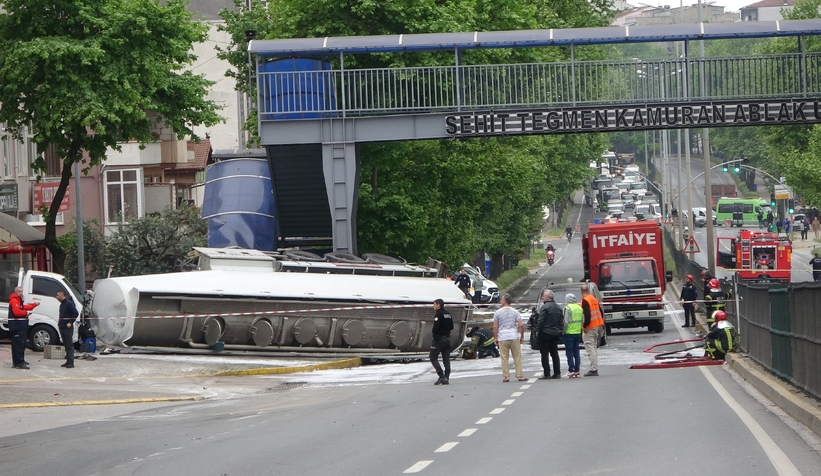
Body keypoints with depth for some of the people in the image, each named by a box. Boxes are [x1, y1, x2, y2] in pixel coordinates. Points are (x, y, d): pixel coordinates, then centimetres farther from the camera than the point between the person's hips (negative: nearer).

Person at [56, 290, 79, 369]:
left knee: (69, 345, -9)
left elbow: (76, 313, -17)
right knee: (66, 345, 11)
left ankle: (71, 362, -12)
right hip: (62, 327, 9)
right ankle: (68, 361, 14)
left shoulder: (69, 303, -11)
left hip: (68, 328, -9)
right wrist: (59, 323, 14)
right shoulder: (61, 304, 17)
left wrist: (70, 323, -19)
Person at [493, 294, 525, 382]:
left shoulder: (497, 312, 0)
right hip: (514, 337, 1)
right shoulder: (515, 312, 3)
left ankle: (506, 376, 1)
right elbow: (521, 325, -2)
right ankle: (520, 375, 5)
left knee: (504, 358, 3)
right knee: (517, 357, 6)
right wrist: (522, 336, 8)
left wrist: (495, 338, 8)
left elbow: (495, 327, -1)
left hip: (502, 338, -1)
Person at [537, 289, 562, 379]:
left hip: (545, 333, -7)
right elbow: (562, 321, 12)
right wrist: (559, 331, 16)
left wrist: (538, 330, -6)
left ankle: (547, 374, -6)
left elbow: (541, 321, -17)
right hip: (556, 334, 7)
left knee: (545, 354, -2)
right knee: (554, 353, 13)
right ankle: (557, 373, 11)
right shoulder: (558, 308, 10)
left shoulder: (545, 307, -14)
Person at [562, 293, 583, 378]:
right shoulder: (579, 308, 8)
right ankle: (577, 370, 12)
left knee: (569, 353, -2)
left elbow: (566, 322, -16)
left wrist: (563, 332, -7)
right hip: (578, 333, 7)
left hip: (569, 333, -7)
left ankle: (571, 371, -5)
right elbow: (583, 321, 11)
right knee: (576, 352, 11)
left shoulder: (567, 308, -13)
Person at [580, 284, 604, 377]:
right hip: (597, 326, 9)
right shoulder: (594, 299, 13)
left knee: (589, 348, -8)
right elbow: (600, 312, 18)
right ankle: (595, 368, 16)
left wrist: (585, 326, -16)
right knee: (593, 348, 15)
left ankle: (594, 369, -13)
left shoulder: (585, 301, -14)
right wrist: (601, 323, 22)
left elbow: (587, 314, -22)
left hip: (589, 327, -9)